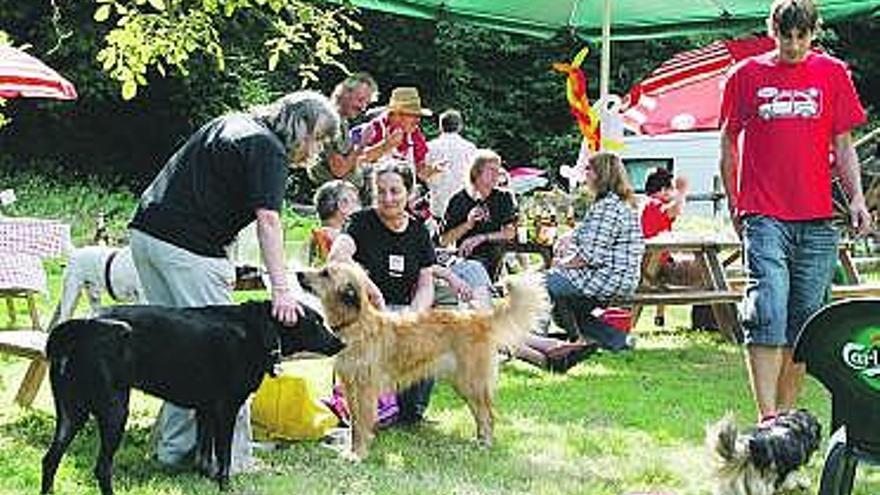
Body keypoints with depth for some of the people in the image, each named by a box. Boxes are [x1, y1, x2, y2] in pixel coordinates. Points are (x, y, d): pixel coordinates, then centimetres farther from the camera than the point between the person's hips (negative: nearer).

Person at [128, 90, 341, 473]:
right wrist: (281, 290, -24)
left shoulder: (228, 125, 21)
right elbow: (268, 221, -18)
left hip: (144, 233, 9)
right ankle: (231, 459, -4)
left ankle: (173, 448, 18)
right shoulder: (269, 147, -7)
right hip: (187, 246, -9)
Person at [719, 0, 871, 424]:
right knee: (768, 312, -14)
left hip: (817, 218, 3)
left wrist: (856, 198, 0)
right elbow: (728, 142, 12)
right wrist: (734, 205, 11)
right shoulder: (747, 75, 6)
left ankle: (786, 412, 17)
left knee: (805, 318, 6)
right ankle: (766, 418, -16)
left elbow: (843, 144, 13)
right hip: (764, 217, -2)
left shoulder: (832, 74, 10)